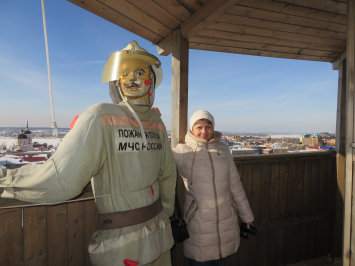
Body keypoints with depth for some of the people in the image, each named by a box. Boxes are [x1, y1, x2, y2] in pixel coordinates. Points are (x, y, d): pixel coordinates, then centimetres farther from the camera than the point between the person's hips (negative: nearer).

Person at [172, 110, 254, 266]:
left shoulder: (223, 150, 1)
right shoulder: (183, 152, -10)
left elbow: (235, 185, 7)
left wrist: (246, 216, 12)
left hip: (226, 220, 4)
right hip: (199, 222, -3)